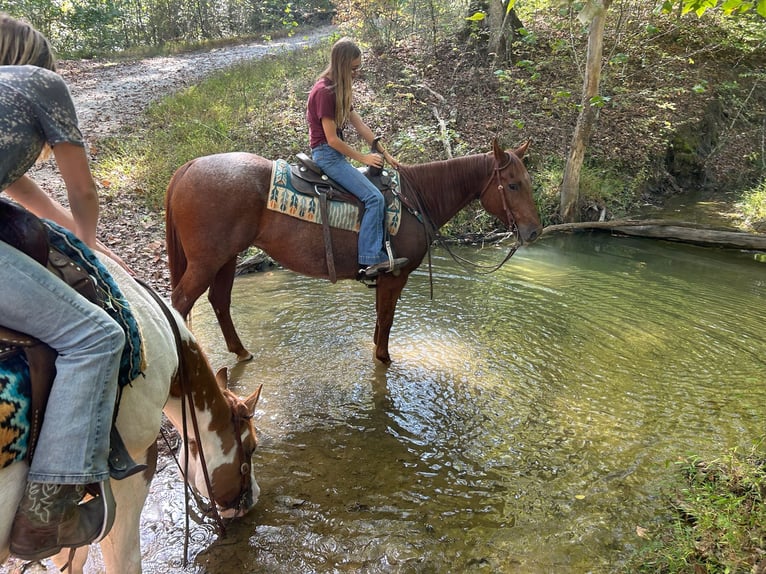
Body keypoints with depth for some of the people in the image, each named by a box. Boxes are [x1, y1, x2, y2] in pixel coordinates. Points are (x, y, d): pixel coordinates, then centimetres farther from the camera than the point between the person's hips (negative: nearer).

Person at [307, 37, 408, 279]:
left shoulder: (339, 90, 14)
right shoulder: (324, 91, -16)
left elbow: (361, 126, 13)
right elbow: (332, 139, -19)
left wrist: (386, 154, 10)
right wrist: (363, 158, -11)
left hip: (335, 153, 10)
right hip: (327, 154, -10)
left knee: (377, 196, 10)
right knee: (374, 197, -20)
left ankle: (378, 255, 9)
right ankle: (369, 261, -19)